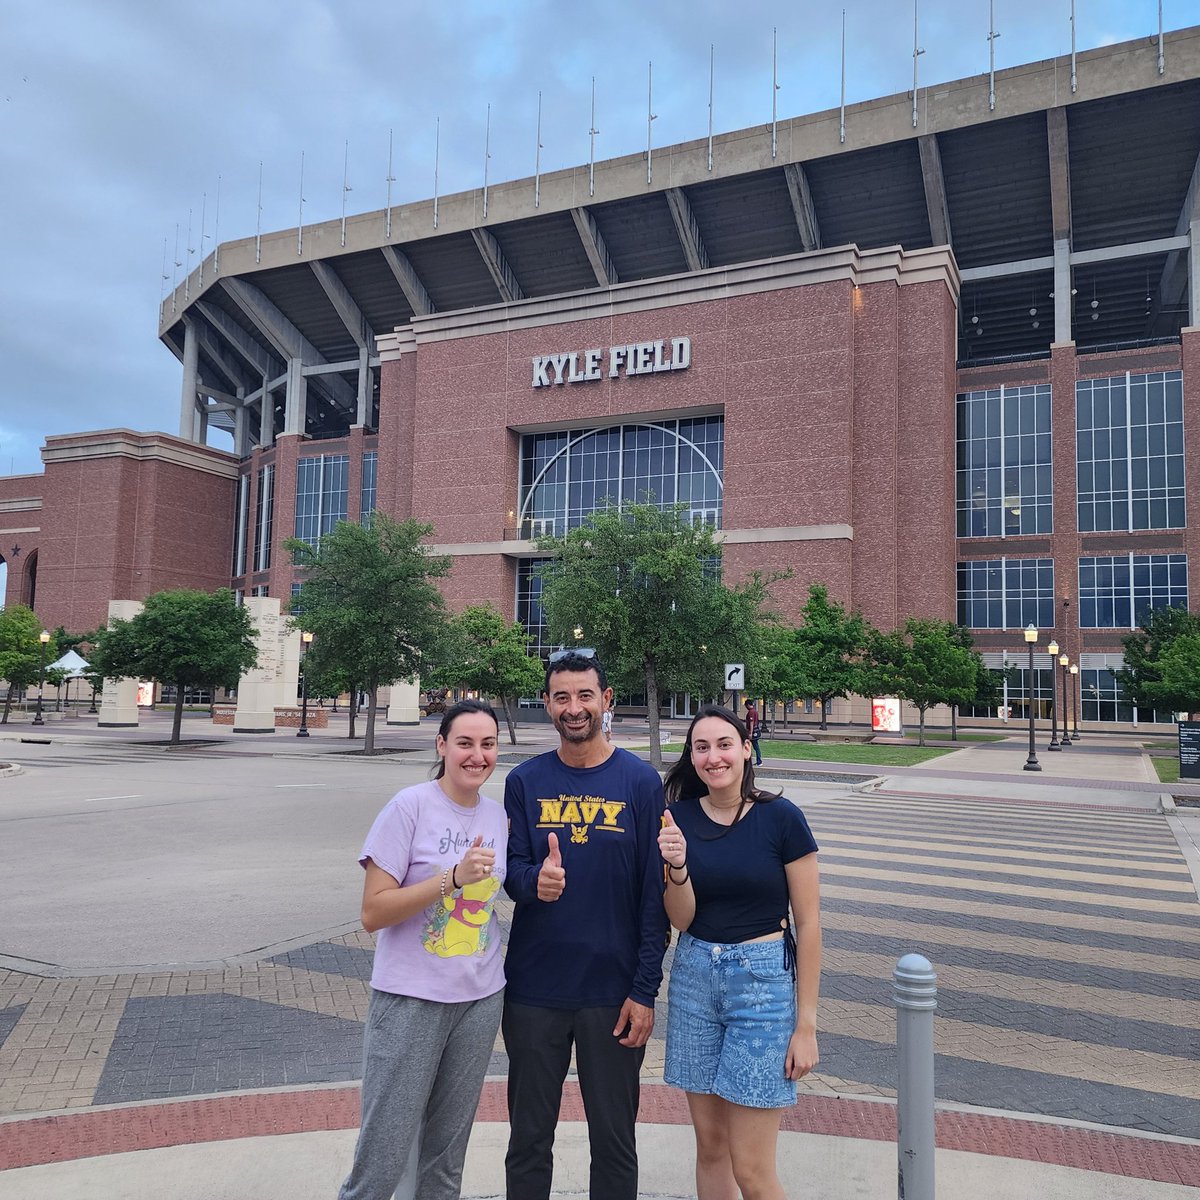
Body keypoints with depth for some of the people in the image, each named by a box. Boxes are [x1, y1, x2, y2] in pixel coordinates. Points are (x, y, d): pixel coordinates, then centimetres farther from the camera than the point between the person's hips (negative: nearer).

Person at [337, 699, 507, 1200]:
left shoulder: (498, 816, 3)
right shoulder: (410, 807, -13)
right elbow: (373, 913, -15)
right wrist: (455, 877, -25)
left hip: (481, 999, 5)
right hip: (410, 1001, -5)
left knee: (447, 1153, 16)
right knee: (384, 1157, 0)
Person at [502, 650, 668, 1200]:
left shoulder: (641, 782, -5)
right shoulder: (525, 781, 1)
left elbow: (655, 893, -5)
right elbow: (512, 869, 1)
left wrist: (645, 991, -8)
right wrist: (534, 880, -22)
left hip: (613, 990, -2)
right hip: (532, 989, 2)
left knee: (614, 1142, 13)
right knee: (529, 1139, 16)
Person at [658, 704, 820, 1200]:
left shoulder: (780, 817, -10)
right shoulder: (679, 816, 0)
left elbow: (808, 922, -6)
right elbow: (682, 920, 0)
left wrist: (806, 1023, -7)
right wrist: (677, 866, -20)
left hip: (764, 979, -4)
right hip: (694, 977, 4)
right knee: (709, 1144, 15)